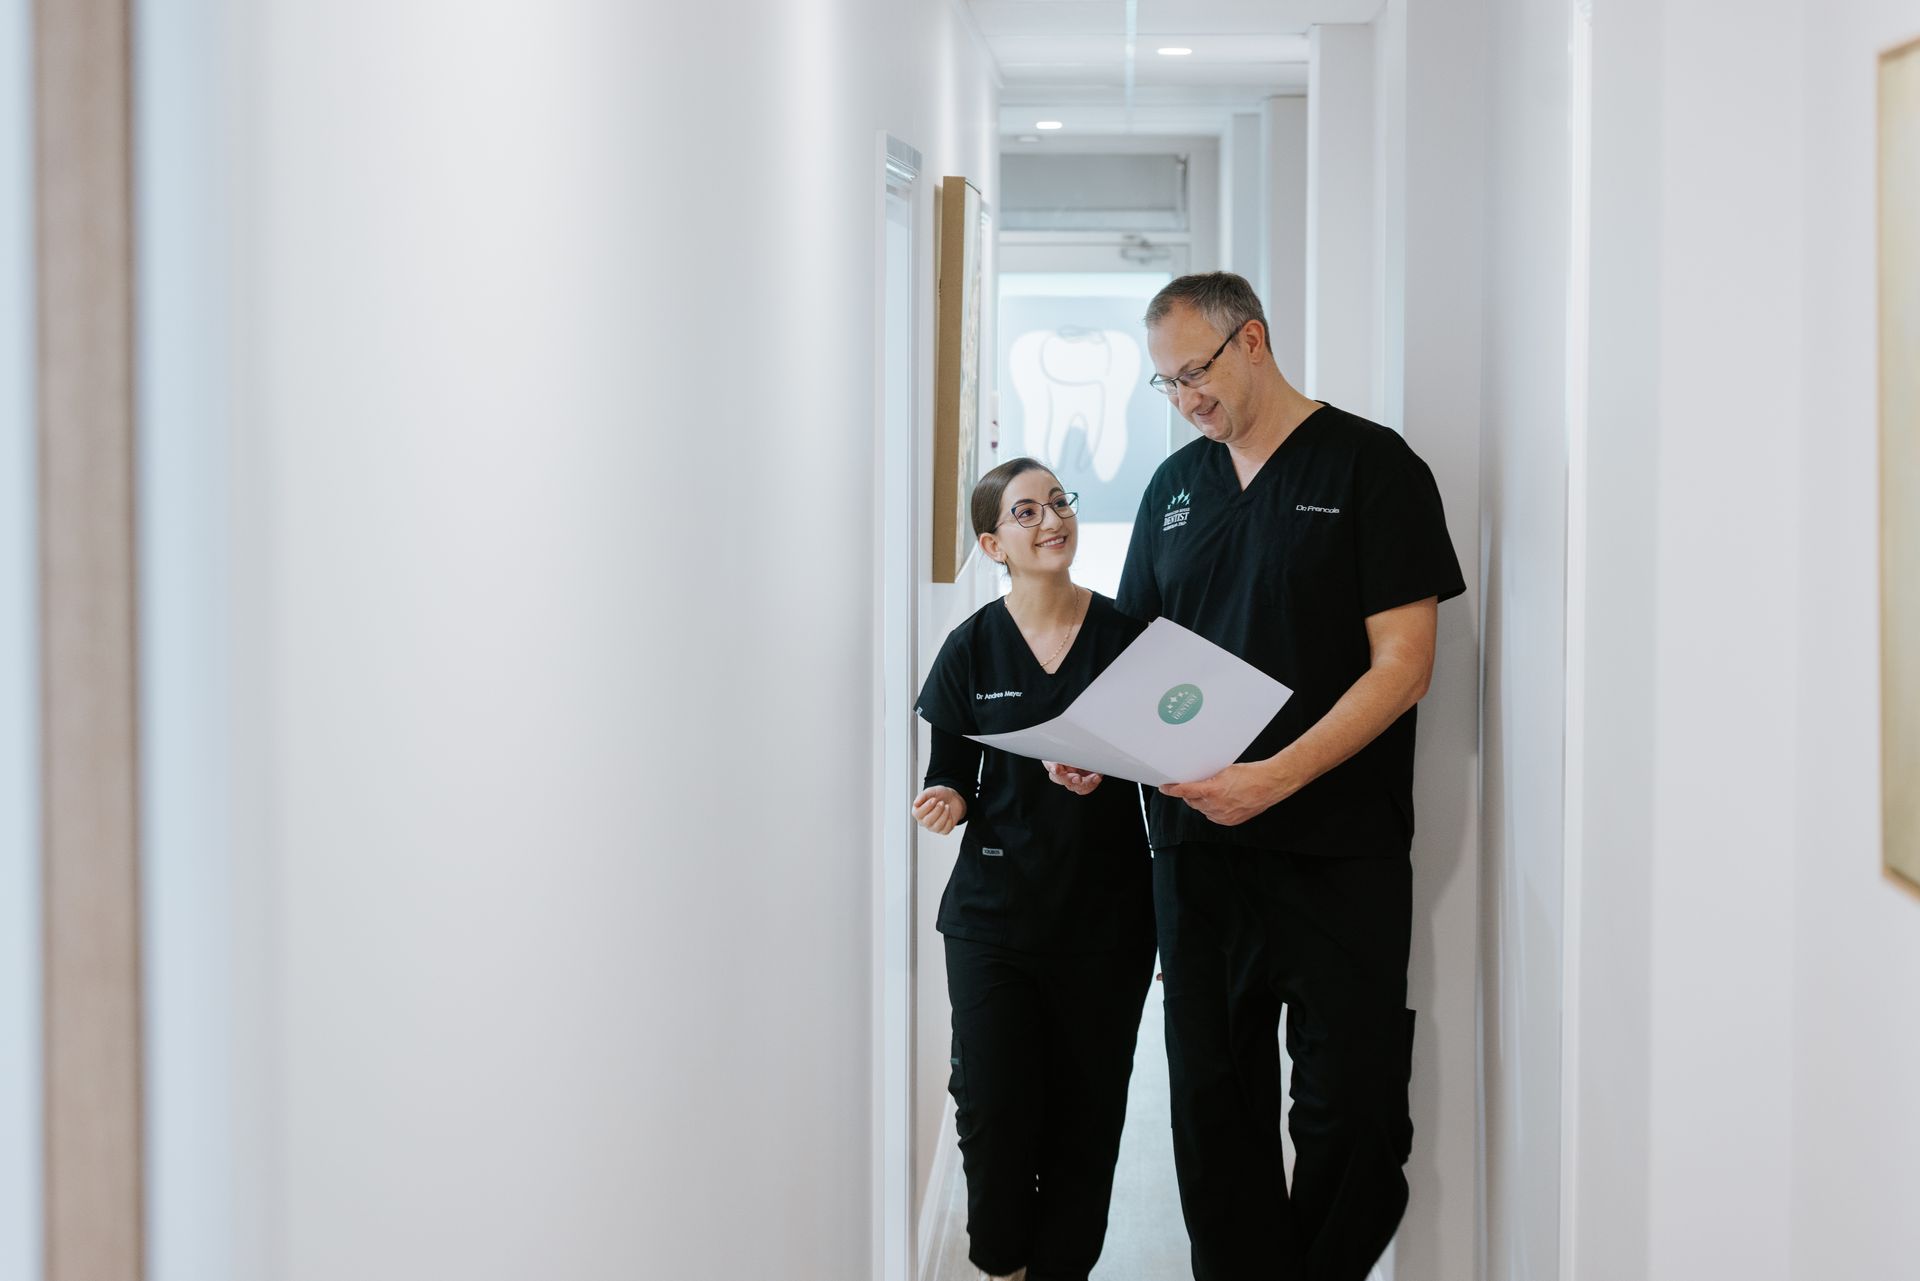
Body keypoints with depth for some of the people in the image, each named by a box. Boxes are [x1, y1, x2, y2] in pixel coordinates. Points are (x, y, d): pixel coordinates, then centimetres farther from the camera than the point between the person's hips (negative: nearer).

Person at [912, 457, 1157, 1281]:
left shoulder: (1124, 632, -1)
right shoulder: (972, 648, 1)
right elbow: (952, 774, 7)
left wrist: (1105, 771, -16)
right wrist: (947, 802, -15)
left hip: (1105, 912, 0)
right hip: (995, 911, 0)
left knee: (1086, 1115, 3)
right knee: (996, 1112, -5)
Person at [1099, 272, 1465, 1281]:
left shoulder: (1372, 466, -3)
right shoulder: (1175, 485, 14)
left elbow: (1402, 664, -10)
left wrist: (1278, 777, -22)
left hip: (1337, 856, -5)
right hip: (1194, 847, 5)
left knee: (1348, 1114, -2)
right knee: (1213, 1109, 8)